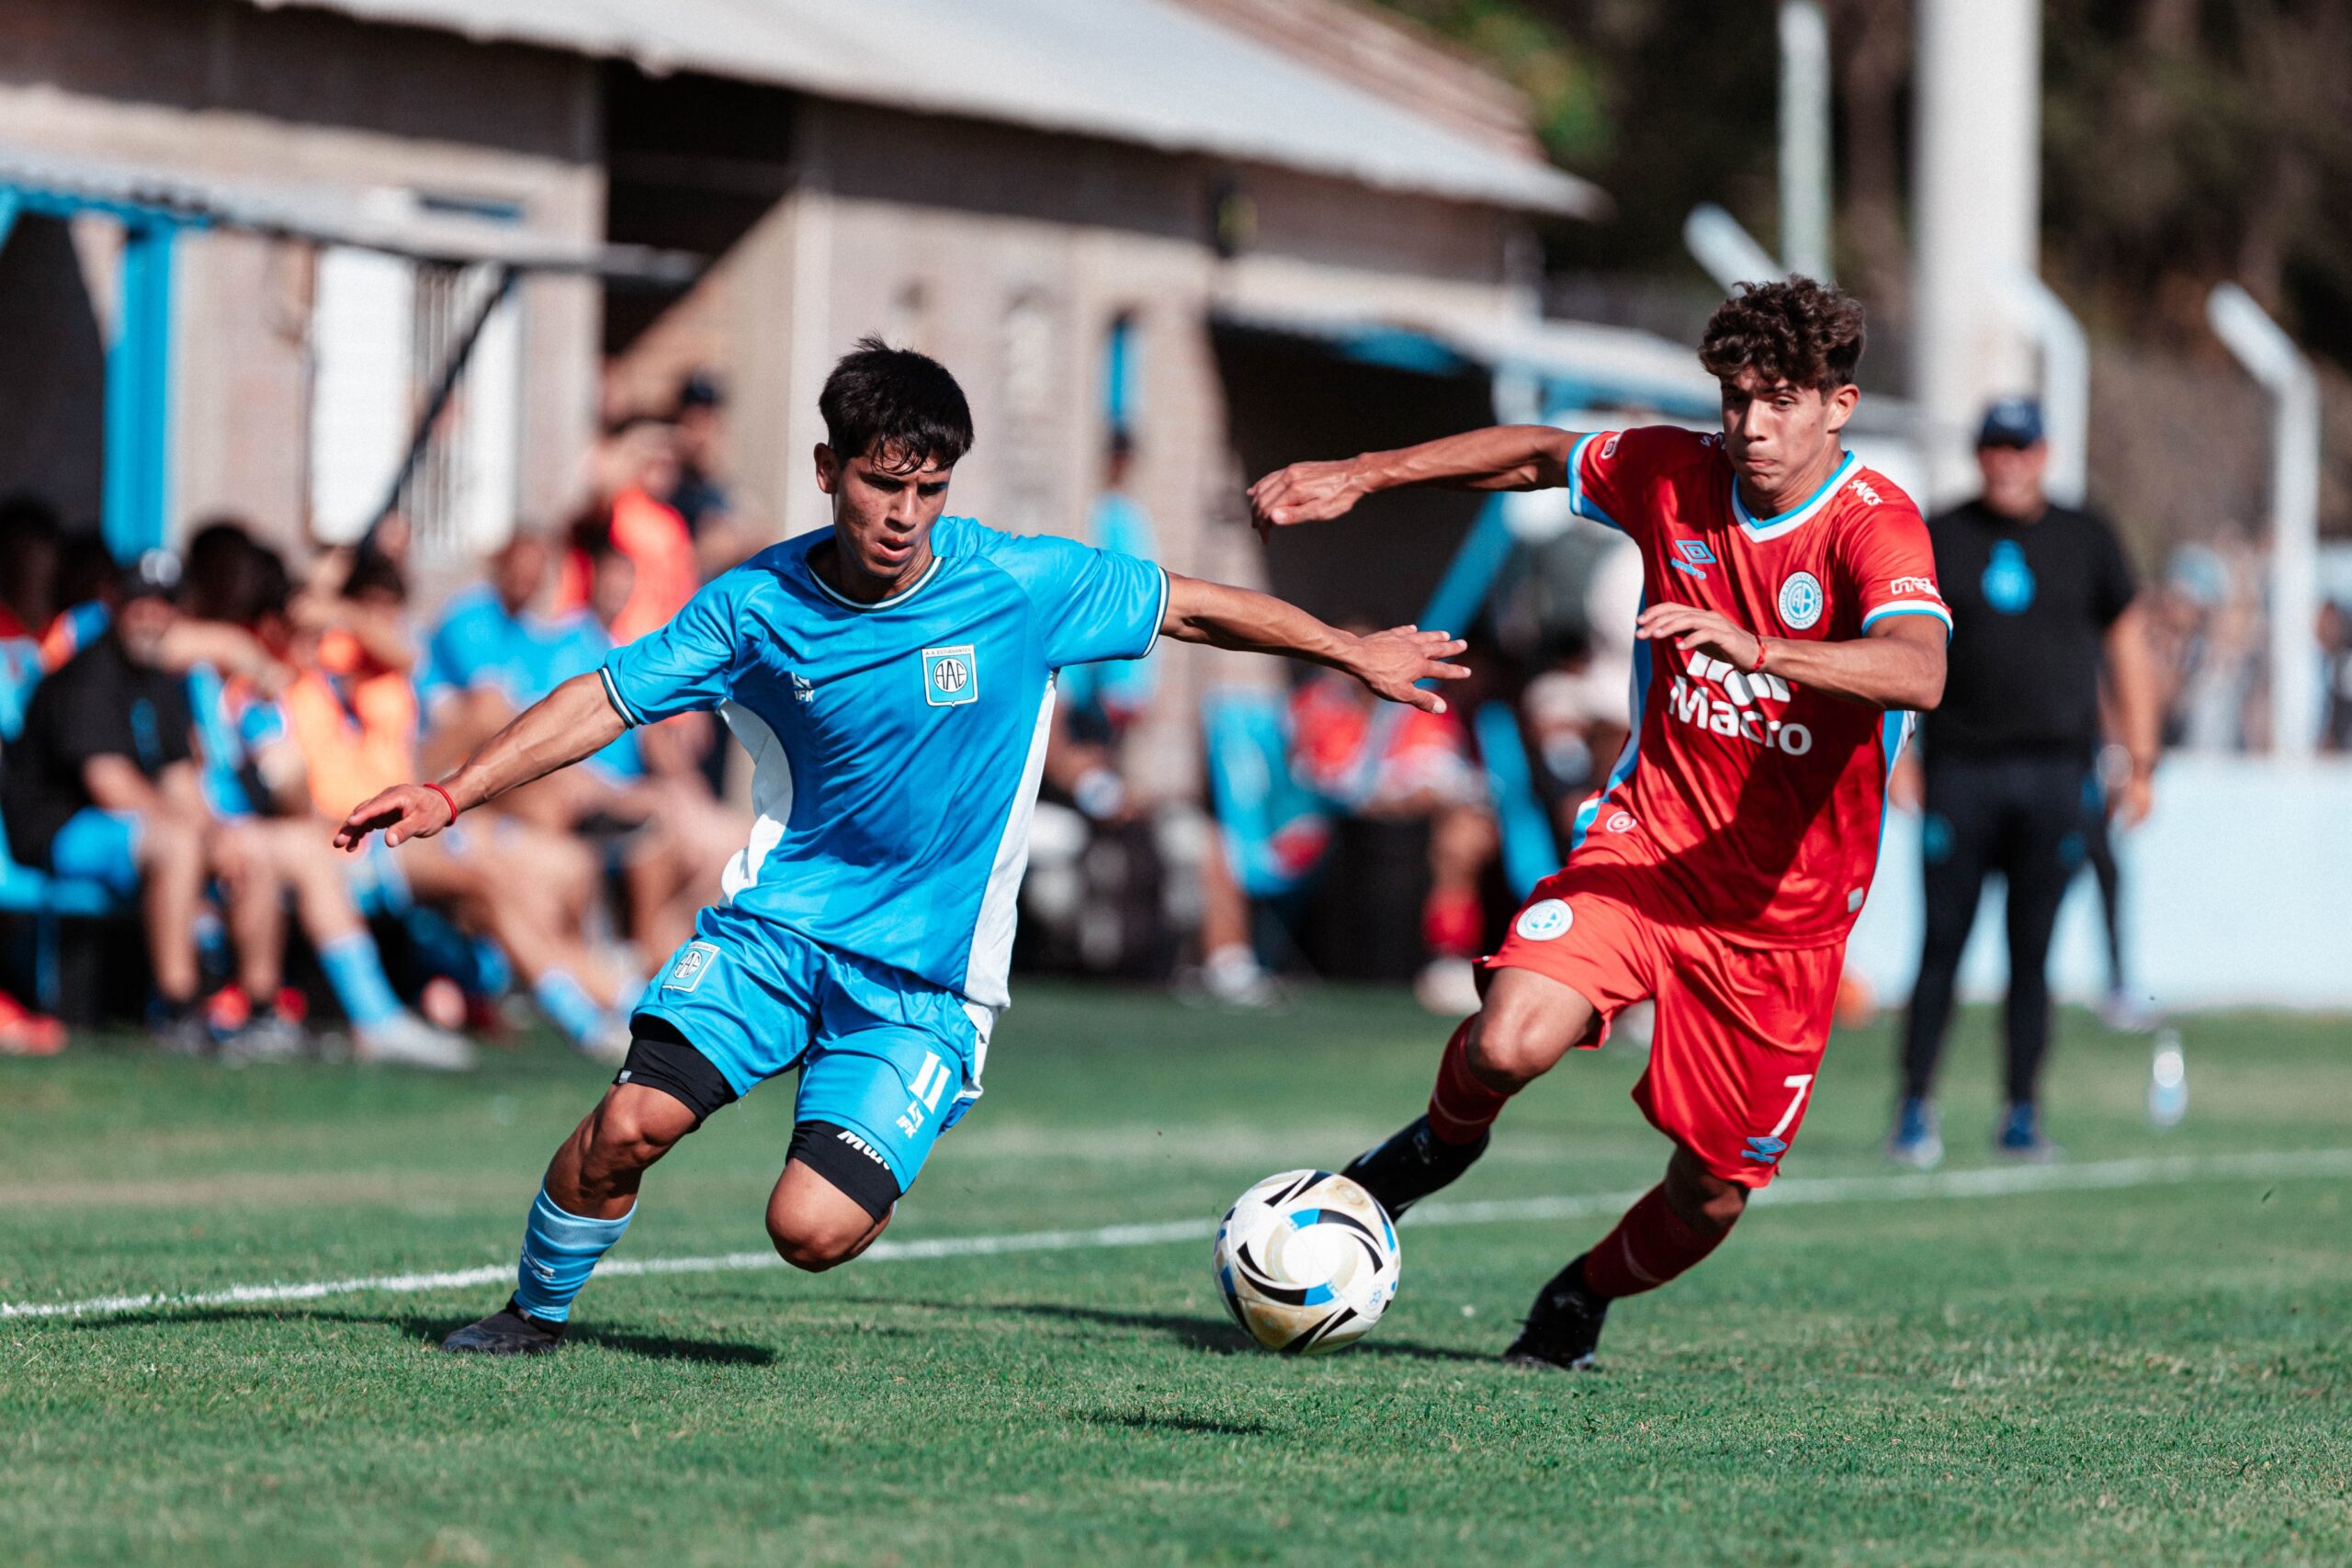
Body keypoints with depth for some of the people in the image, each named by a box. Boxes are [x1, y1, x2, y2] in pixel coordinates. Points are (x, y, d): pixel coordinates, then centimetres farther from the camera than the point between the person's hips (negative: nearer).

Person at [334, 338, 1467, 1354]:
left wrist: (1354, 652, 12)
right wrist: (452, 794, -6)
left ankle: (863, 1174, 20)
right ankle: (535, 1311, 6)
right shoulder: (758, 604, -5)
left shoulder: (1024, 586, -10)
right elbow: (608, 699, 3)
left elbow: (1194, 606, 4)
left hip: (927, 974, -1)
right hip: (777, 924, 2)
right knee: (633, 1119, -22)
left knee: (812, 1232, -18)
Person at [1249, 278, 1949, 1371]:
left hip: (1787, 904, -2)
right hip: (1645, 837, 2)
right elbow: (1540, 454, 18)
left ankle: (1582, 1298, 37)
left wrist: (1759, 648, -52)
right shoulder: (1675, 477, -3)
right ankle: (1446, 1139, 11)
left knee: (1713, 1192, 4)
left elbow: (1918, 671, -39)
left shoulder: (1876, 527, -19)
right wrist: (1363, 476, 15)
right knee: (1511, 1041, -25)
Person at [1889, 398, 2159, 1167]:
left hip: (2056, 777, 1)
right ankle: (1915, 1108, 2)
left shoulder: (2086, 539, 9)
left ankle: (2022, 1116, 6)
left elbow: (2128, 650, 13)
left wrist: (2139, 765, 8)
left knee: (2032, 954, 0)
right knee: (1942, 947, -4)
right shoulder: (1938, 539, 7)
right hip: (1960, 773, -1)